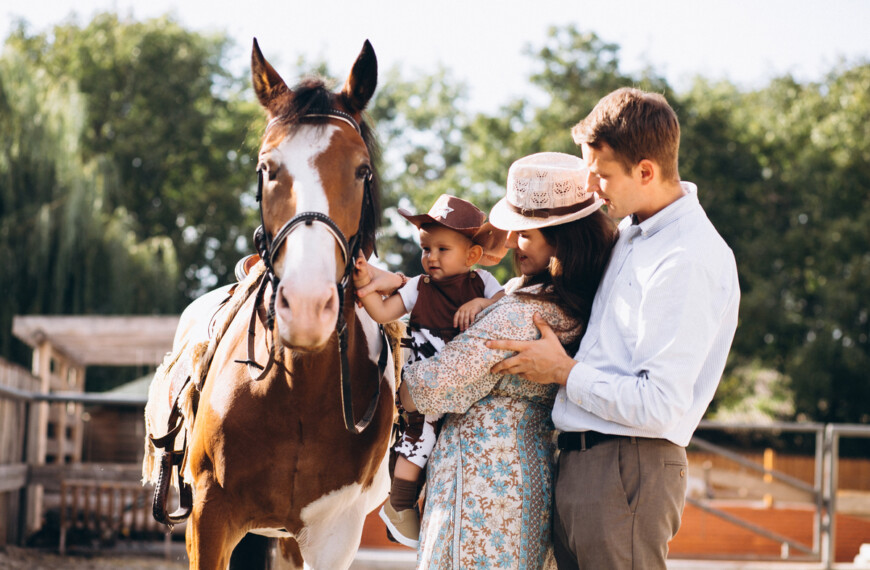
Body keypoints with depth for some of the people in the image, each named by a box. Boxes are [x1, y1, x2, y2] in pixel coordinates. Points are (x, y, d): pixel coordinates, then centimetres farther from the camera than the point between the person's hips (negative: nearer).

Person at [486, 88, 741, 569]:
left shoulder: (689, 262, -17)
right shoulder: (632, 231, 12)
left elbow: (659, 407, -23)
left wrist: (565, 372, -10)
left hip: (626, 472, -9)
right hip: (578, 463, 9)